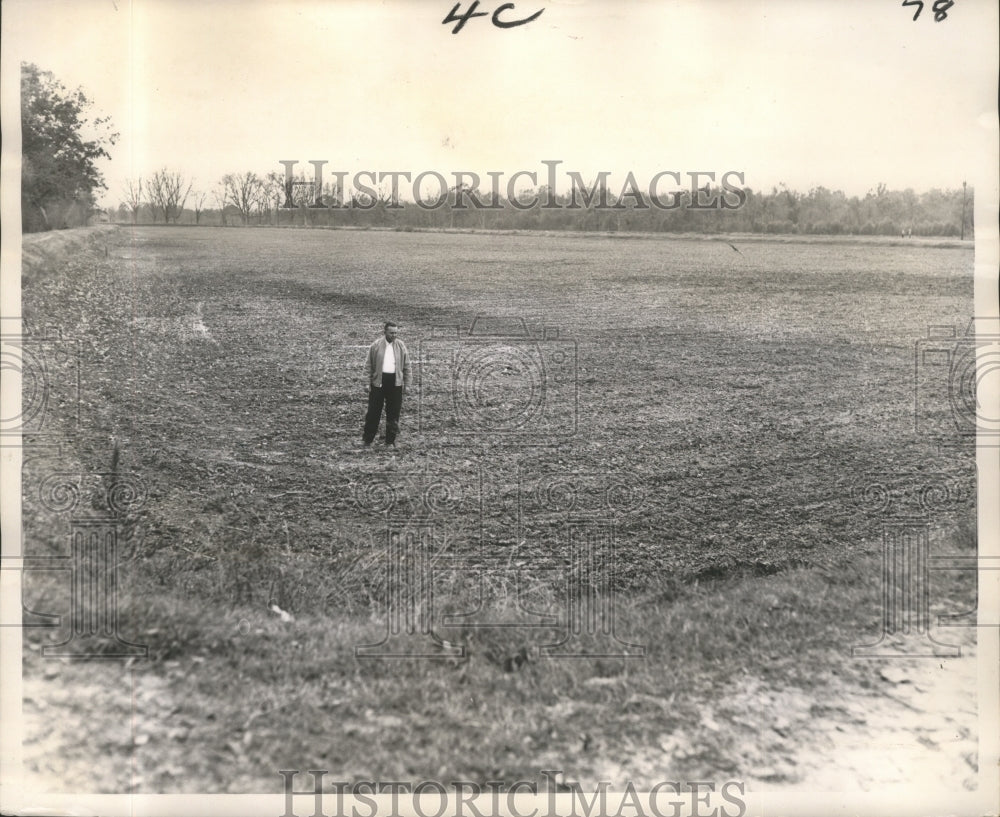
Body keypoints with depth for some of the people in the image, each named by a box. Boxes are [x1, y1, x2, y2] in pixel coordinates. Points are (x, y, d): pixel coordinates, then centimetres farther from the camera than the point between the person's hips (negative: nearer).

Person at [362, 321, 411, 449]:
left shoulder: (401, 346, 5)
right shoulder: (376, 346, 1)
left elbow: (406, 366, 9)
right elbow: (368, 365, 3)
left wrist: (406, 384, 6)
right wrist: (368, 383, -2)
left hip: (395, 382, 2)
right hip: (378, 382, -1)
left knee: (393, 414, 5)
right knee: (374, 412, 2)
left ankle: (390, 441, 15)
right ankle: (367, 440, 13)